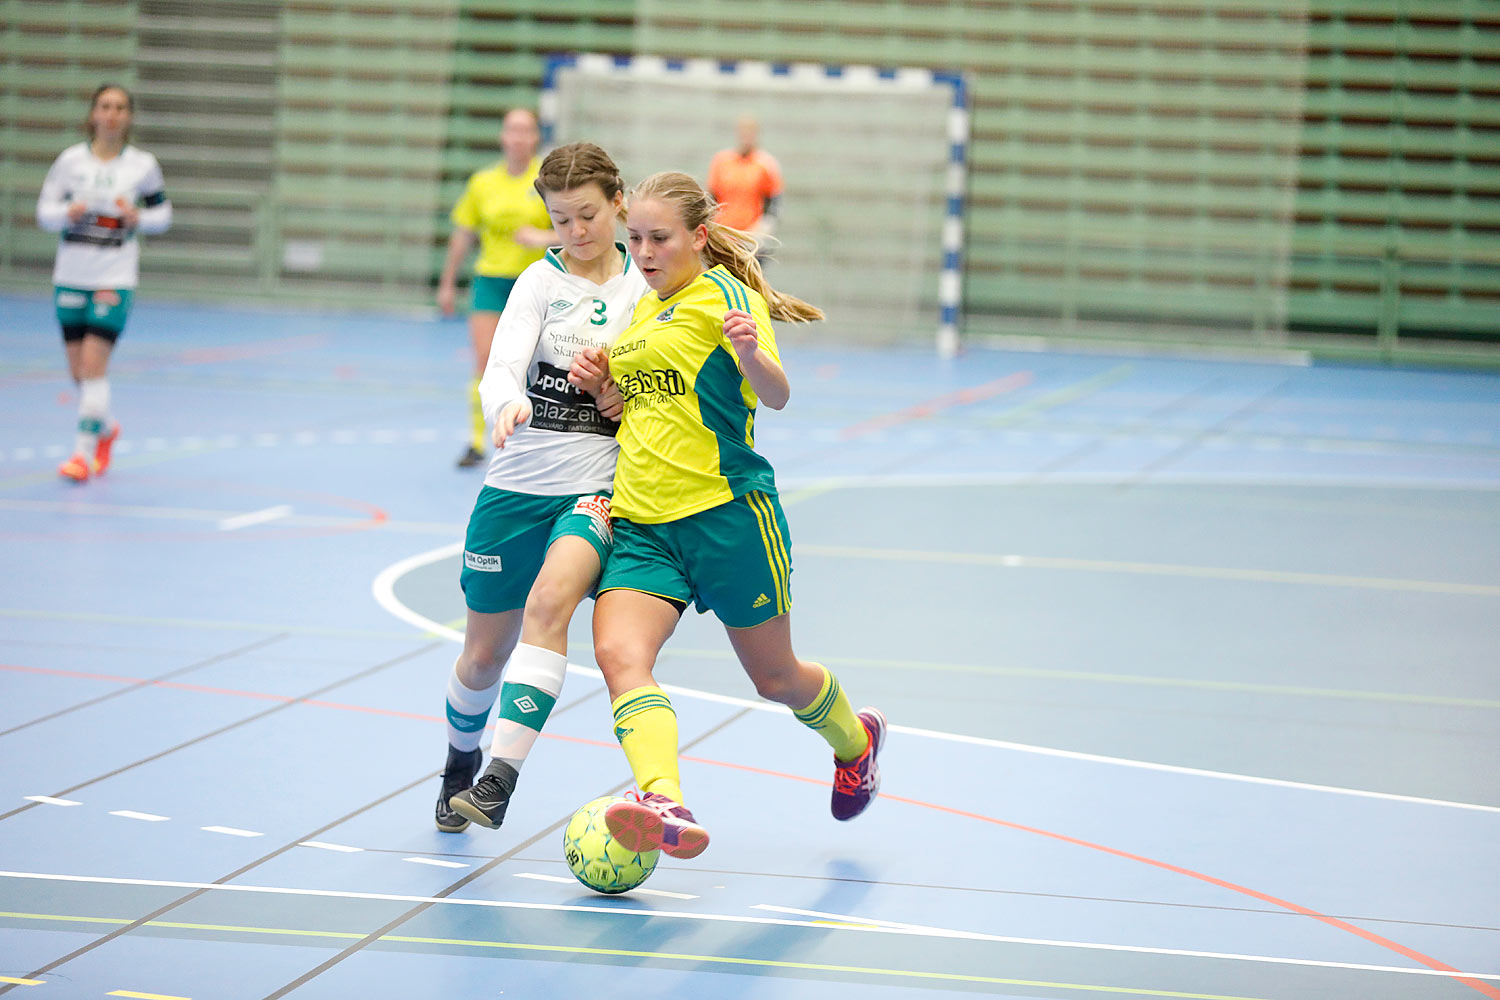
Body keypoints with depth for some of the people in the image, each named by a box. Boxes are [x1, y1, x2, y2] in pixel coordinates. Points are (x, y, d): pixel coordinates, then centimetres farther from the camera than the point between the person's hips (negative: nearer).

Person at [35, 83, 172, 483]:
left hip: (115, 278, -2)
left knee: (94, 362, -14)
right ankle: (106, 427, 37)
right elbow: (44, 212, 2)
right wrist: (69, 212, -19)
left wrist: (138, 218, -11)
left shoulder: (143, 165, -1)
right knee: (78, 369, 8)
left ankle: (84, 452, -7)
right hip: (71, 274, 2)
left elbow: (163, 213, 10)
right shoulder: (71, 160, 0)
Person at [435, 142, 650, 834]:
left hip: (595, 490, 0)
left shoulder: (647, 286, 6)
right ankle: (460, 763, 38)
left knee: (548, 602, -28)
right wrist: (506, 405, -39)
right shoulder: (541, 280, -1)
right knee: (485, 652, 9)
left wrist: (632, 394, -6)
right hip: (518, 485, 0)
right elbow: (501, 367, -16)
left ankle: (502, 774, -31)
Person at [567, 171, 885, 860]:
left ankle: (855, 739, 42)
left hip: (725, 511, -6)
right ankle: (666, 809, -40)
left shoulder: (724, 293, -5)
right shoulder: (643, 309, 18)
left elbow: (776, 395, -18)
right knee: (619, 654, -22)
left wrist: (750, 352, -40)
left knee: (774, 678, 9)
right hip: (640, 522, 6)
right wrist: (600, 380, 9)